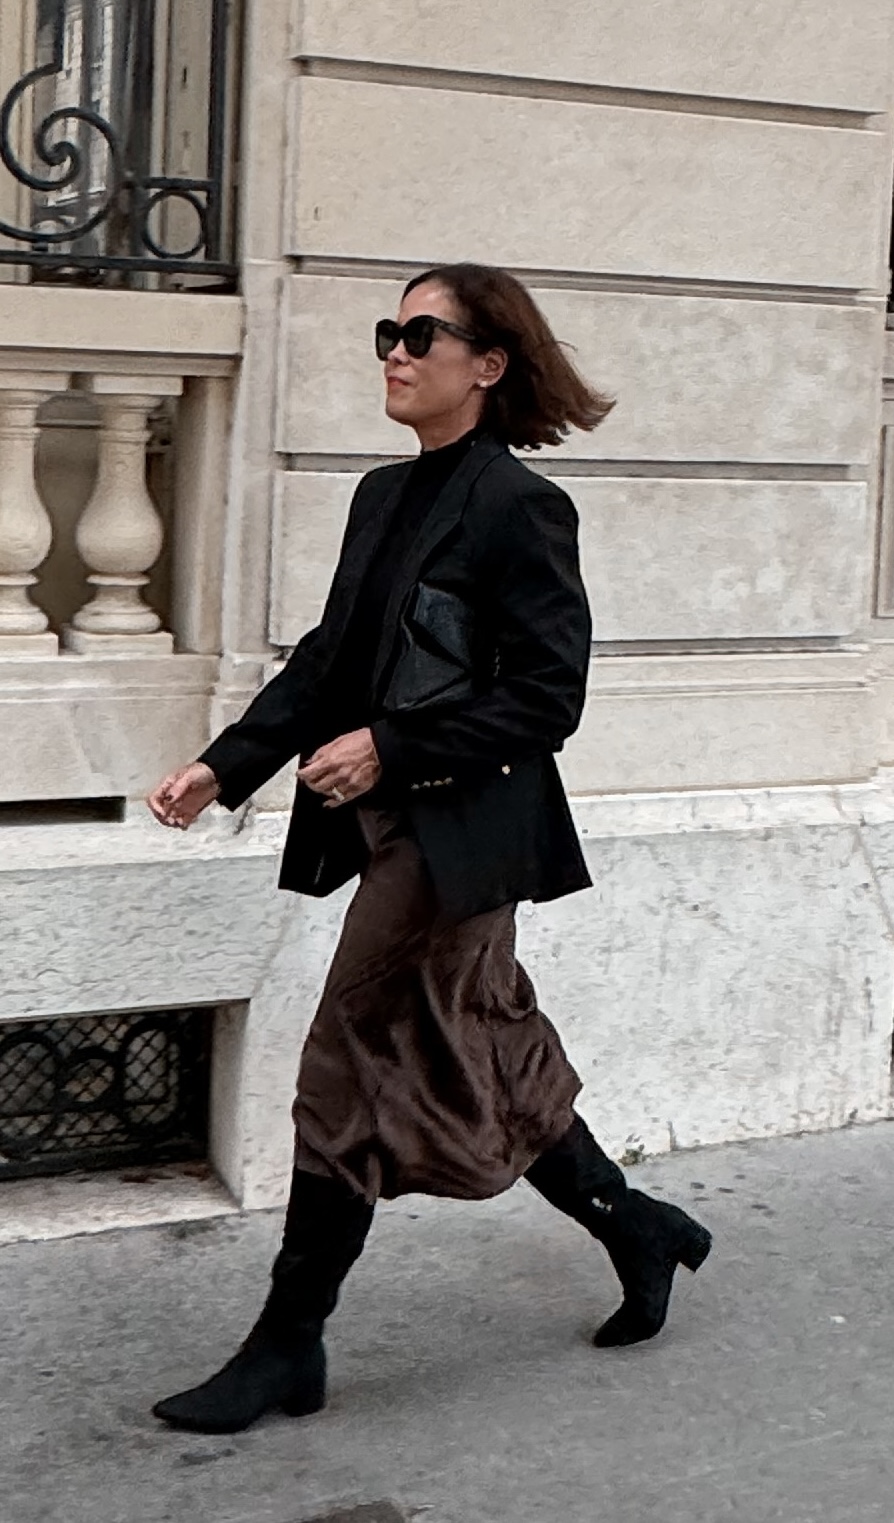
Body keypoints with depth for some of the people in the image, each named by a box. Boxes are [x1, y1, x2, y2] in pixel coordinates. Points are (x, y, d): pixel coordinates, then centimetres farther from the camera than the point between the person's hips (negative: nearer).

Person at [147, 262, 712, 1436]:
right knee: (486, 1061, 17)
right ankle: (640, 1232, 35)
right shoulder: (384, 497, 11)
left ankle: (288, 1347, 9)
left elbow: (547, 698, -15)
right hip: (395, 826, 8)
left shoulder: (518, 508, -14)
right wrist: (225, 767, 3)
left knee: (350, 1073, -3)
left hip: (459, 835, -8)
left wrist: (391, 750, -20)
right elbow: (329, 657, 13)